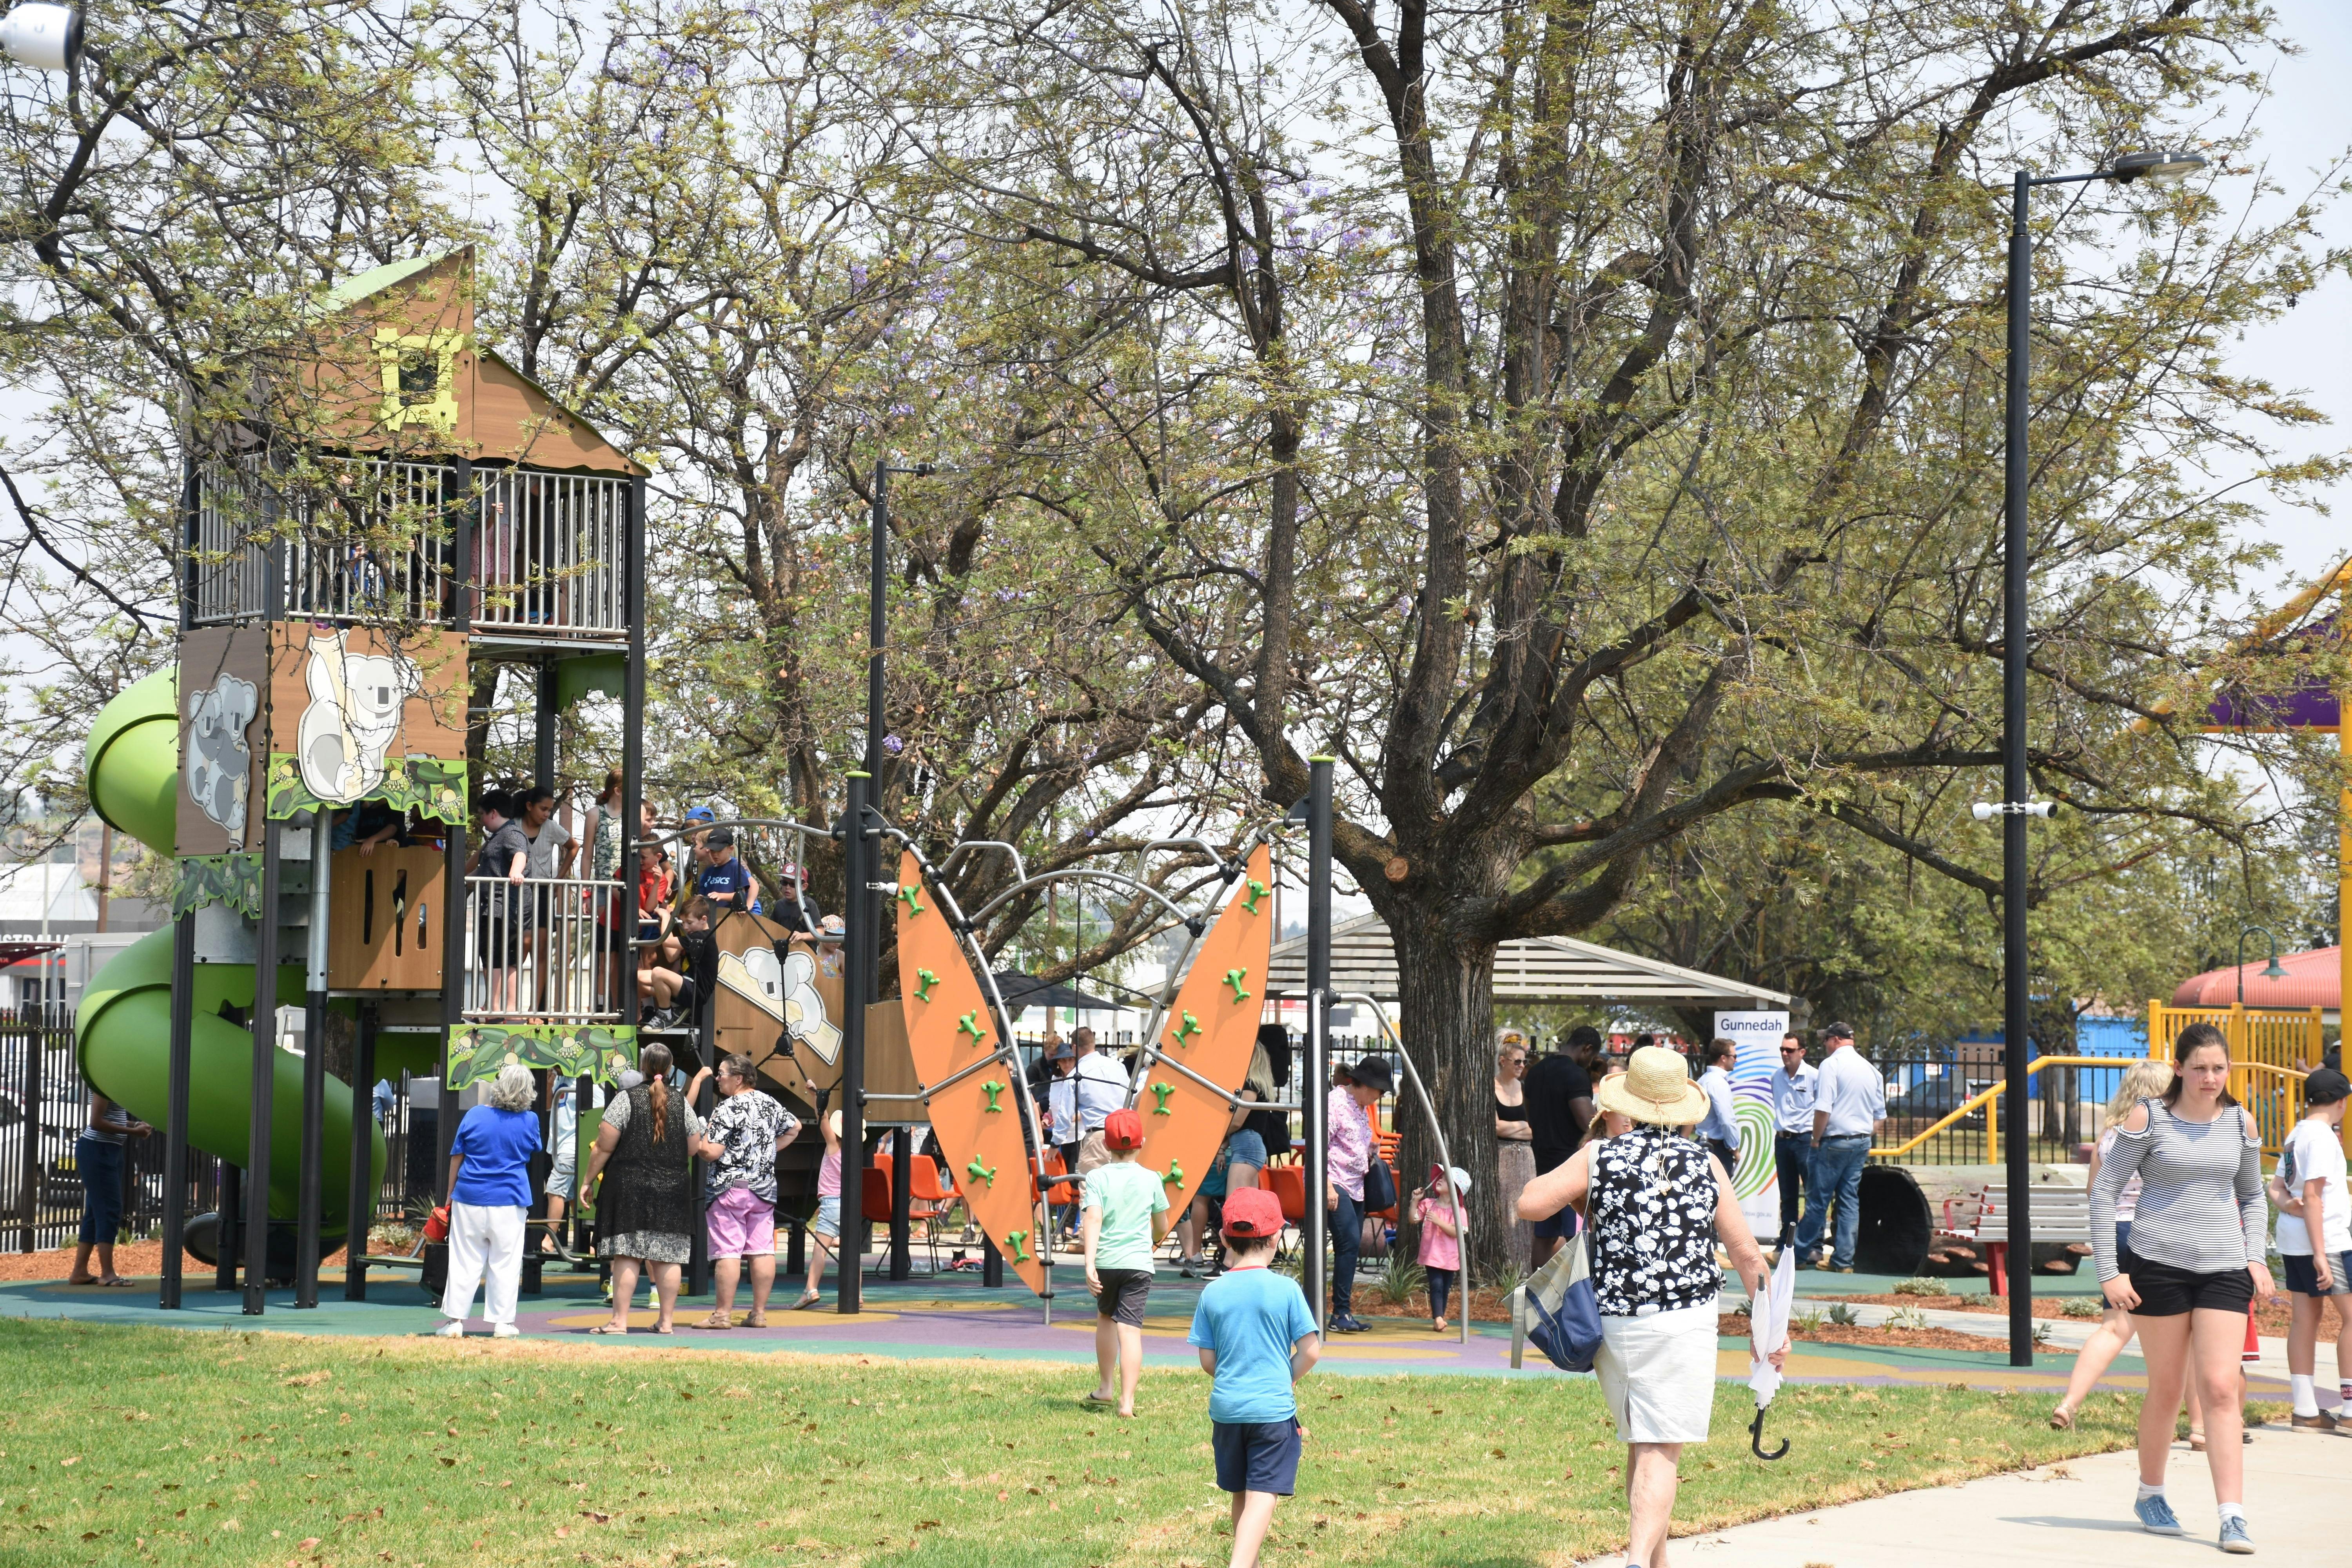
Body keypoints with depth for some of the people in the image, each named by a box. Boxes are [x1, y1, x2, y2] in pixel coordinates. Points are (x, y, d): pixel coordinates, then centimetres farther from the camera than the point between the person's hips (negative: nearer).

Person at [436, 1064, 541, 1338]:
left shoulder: (475, 1116, -4)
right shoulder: (529, 1120, -4)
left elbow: (456, 1158, 2)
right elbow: (535, 1150, 17)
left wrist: (450, 1194, 11)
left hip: (470, 1200, 0)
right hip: (509, 1202, 0)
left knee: (464, 1263, 4)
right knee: (505, 1264, 7)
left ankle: (455, 1321, 5)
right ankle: (502, 1323, 9)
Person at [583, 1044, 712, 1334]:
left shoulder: (627, 1100, -5)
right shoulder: (682, 1102, 5)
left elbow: (604, 1148, -7)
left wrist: (590, 1180, 4)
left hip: (630, 1188, -3)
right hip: (673, 1189, 3)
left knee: (627, 1255, -4)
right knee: (667, 1256, 5)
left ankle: (620, 1321, -6)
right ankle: (667, 1321, 8)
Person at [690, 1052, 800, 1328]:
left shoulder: (728, 1109, -13)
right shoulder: (770, 1103, 9)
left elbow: (710, 1153, -18)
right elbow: (794, 1127, 26)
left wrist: (695, 1141, 0)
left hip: (730, 1188, -7)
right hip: (765, 1189, 7)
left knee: (727, 1251, -5)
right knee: (762, 1250, 6)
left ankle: (723, 1314, -6)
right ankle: (759, 1313, 8)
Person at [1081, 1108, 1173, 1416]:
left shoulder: (1098, 1178, -2)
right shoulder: (1151, 1179, 4)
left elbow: (1093, 1220, -14)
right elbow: (1162, 1227, 13)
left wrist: (1090, 1263, -20)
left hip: (1106, 1262, 0)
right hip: (1139, 1263, 0)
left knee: (1106, 1318, 24)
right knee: (1130, 1329, -6)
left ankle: (1105, 1388, 35)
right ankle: (1127, 1400, -17)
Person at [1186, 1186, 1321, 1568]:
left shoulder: (1212, 1293, 0)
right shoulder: (1286, 1289, -8)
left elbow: (1207, 1361, 4)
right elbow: (1311, 1352, -6)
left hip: (1226, 1408, 4)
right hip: (1273, 1408, -4)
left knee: (1241, 1495, 19)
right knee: (1263, 1497, -8)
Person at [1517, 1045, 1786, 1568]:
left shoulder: (1600, 1157, -1)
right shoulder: (1705, 1165, 3)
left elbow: (1529, 1203, -8)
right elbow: (1745, 1252, 5)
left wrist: (1577, 1192, 11)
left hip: (1613, 1323, 2)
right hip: (1684, 1323, -2)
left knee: (1639, 1446, 18)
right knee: (1661, 1453, -6)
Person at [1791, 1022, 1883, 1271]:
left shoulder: (1831, 1064, -10)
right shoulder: (1871, 1069, 13)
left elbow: (1823, 1109, -17)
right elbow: (1880, 1115, 17)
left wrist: (1816, 1139, -6)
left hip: (1836, 1141, -7)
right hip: (1862, 1142, 7)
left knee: (1818, 1200, -2)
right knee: (1850, 1201, 8)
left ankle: (1800, 1255, 3)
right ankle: (1844, 1260, 7)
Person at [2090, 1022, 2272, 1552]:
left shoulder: (2241, 1124, 7)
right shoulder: (2149, 1119, -3)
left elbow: (2252, 1196, 22)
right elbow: (2104, 1191, 0)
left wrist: (2256, 1256, 7)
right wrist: (2109, 1271, -6)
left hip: (2224, 1270, 2)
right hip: (2158, 1266, -2)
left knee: (2220, 1387, -8)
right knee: (2166, 1388, 7)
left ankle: (2233, 1516, -11)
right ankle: (2150, 1494, 29)